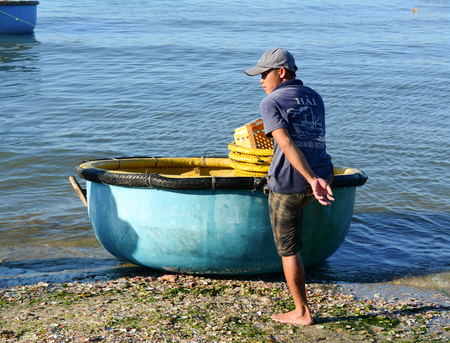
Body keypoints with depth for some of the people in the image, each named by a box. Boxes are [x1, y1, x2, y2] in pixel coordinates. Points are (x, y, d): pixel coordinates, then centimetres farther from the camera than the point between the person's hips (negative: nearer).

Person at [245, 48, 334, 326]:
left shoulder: (271, 103, -9)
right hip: (324, 173, 6)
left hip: (291, 183, -6)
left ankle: (302, 313, 14)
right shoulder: (315, 97, 12)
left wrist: (312, 179, -30)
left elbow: (287, 144, -23)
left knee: (288, 249, 7)